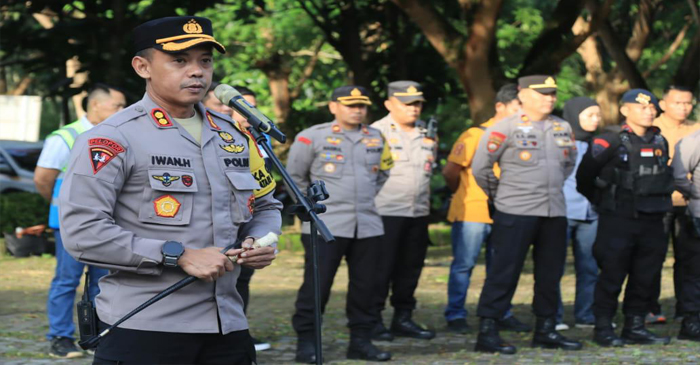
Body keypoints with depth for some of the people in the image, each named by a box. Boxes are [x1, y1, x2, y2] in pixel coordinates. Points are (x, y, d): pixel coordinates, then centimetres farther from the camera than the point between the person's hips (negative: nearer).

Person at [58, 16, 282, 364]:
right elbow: (82, 232, -15)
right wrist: (179, 256, -17)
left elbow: (265, 206, 26)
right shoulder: (113, 139, -7)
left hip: (226, 326, 6)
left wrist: (261, 242, 2)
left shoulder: (234, 135, 13)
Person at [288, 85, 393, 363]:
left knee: (364, 285, 7)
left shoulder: (376, 139, 12)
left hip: (368, 226, 4)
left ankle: (361, 340, 16)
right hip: (326, 226, -4)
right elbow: (295, 176, 5)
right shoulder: (312, 137, -2)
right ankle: (306, 342, 2)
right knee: (316, 285, -6)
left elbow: (384, 173, 26)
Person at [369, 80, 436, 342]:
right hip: (386, 212, -6)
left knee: (411, 267, 10)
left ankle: (403, 318, 19)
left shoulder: (426, 133, 14)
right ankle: (373, 319, 3)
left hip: (418, 212, 6)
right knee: (381, 268, -4)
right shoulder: (376, 132, -6)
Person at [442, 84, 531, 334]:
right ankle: (455, 315, 7)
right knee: (464, 264, 0)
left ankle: (501, 315, 18)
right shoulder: (475, 136, -9)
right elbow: (450, 172, -4)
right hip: (471, 213, -5)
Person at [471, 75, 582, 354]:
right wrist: (500, 194, 5)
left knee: (550, 273, 10)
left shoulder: (563, 128, 11)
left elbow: (569, 163, 27)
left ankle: (546, 330, 21)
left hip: (554, 213, 6)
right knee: (504, 272, -7)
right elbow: (480, 167, -4)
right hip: (515, 214, -6)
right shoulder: (505, 128, -7)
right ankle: (487, 332, -4)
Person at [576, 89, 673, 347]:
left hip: (652, 221, 6)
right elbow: (584, 175, -3)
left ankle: (635, 327, 19)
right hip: (618, 222, -6)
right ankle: (603, 328, 8)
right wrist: (601, 202, 8)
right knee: (612, 277, -1)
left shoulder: (660, 143, 9)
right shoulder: (609, 142, -10)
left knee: (645, 277, 9)